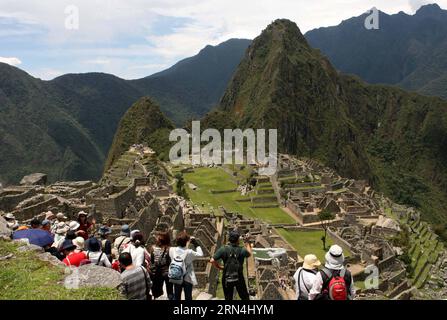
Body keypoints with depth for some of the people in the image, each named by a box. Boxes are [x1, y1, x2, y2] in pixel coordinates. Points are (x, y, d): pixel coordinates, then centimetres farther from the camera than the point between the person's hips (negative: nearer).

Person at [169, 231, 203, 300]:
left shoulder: (172, 250, -13)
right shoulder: (189, 252, -23)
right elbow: (200, 254, -10)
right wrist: (196, 244, -3)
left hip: (176, 278, 4)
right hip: (187, 279, -3)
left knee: (176, 297, 17)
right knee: (188, 297, 9)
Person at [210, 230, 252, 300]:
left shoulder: (223, 249, -13)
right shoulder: (241, 250, -12)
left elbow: (212, 261, -18)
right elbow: (249, 253, 12)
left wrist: (220, 267, -1)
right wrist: (247, 242, 25)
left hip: (227, 279, 0)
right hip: (239, 278, 0)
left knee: (228, 298, 14)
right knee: (245, 297, 19)